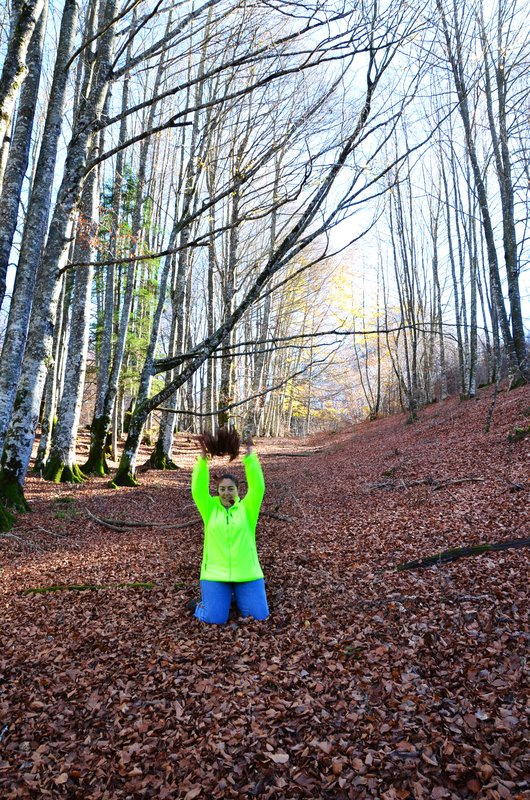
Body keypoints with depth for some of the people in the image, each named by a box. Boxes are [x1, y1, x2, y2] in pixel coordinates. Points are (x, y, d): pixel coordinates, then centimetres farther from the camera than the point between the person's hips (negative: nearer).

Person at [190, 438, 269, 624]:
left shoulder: (247, 508, 1)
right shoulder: (210, 508, 2)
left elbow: (258, 487, -12)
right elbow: (198, 490, -12)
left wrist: (249, 456, -21)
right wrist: (203, 459, -23)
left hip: (247, 573, 1)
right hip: (215, 574, 0)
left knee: (259, 615, -3)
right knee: (215, 618, -11)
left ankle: (239, 595, 26)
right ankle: (206, 600, 22)